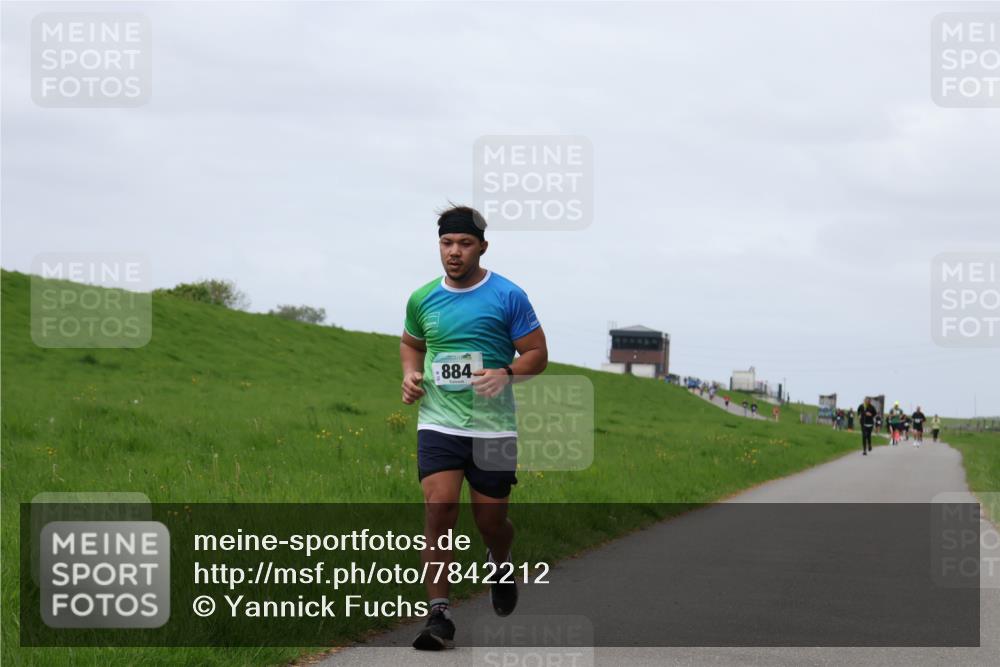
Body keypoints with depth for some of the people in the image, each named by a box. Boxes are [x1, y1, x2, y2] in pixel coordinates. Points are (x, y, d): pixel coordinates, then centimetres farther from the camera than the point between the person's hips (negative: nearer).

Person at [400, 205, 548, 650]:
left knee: (490, 520, 6)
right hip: (438, 424, 1)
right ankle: (438, 615, -11)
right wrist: (410, 375, 5)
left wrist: (505, 374, -19)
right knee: (438, 510, -14)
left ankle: (500, 563, 43)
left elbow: (537, 354, 0)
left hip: (493, 428, -1)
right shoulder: (422, 300, 7)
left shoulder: (508, 296, -4)